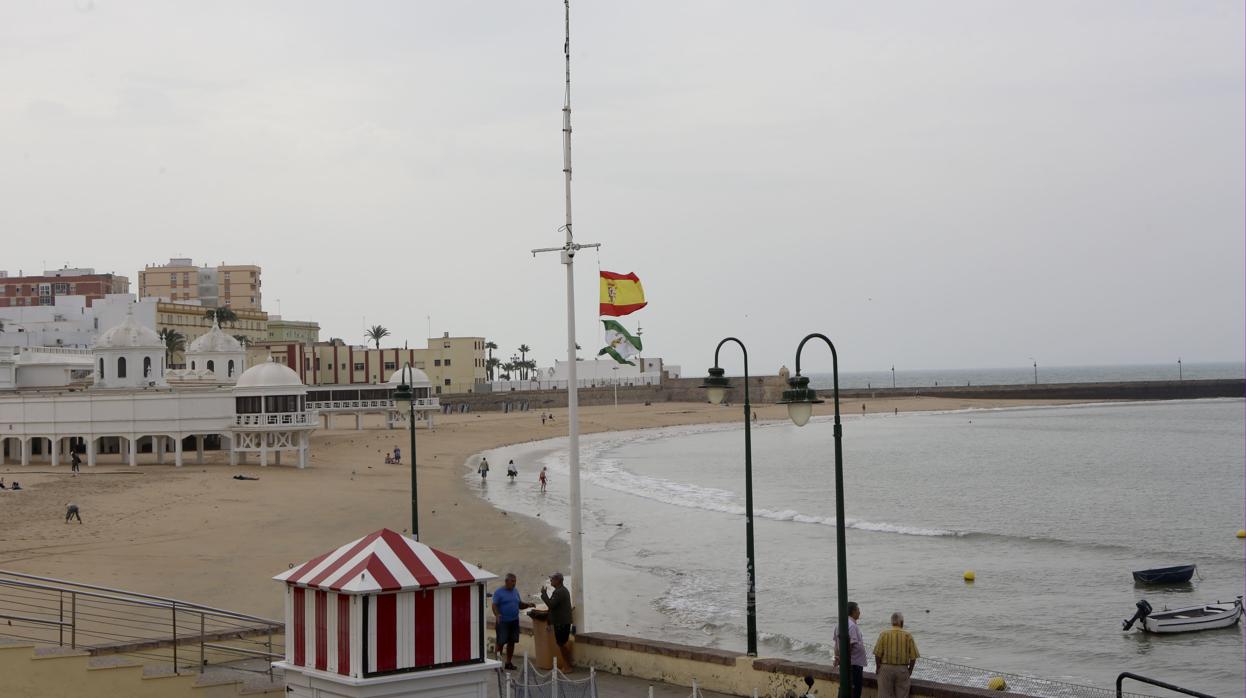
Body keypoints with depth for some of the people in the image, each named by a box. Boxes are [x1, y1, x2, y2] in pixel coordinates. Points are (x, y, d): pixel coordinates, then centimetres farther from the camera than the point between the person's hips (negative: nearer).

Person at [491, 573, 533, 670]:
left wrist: (528, 605, 0)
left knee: (511, 642, 10)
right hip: (503, 622, -6)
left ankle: (508, 662, 20)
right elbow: (494, 605, -13)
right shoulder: (499, 592, -8)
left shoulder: (515, 592, 13)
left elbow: (520, 605, 19)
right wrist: (497, 615, -30)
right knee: (501, 642, -5)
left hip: (514, 621, 6)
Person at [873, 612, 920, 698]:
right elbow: (913, 656, -3)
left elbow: (878, 654, -8)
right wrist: (910, 670, 12)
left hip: (886, 668, 0)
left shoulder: (884, 634, -4)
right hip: (902, 670, 0)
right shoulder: (908, 635, -2)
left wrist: (878, 668, 7)